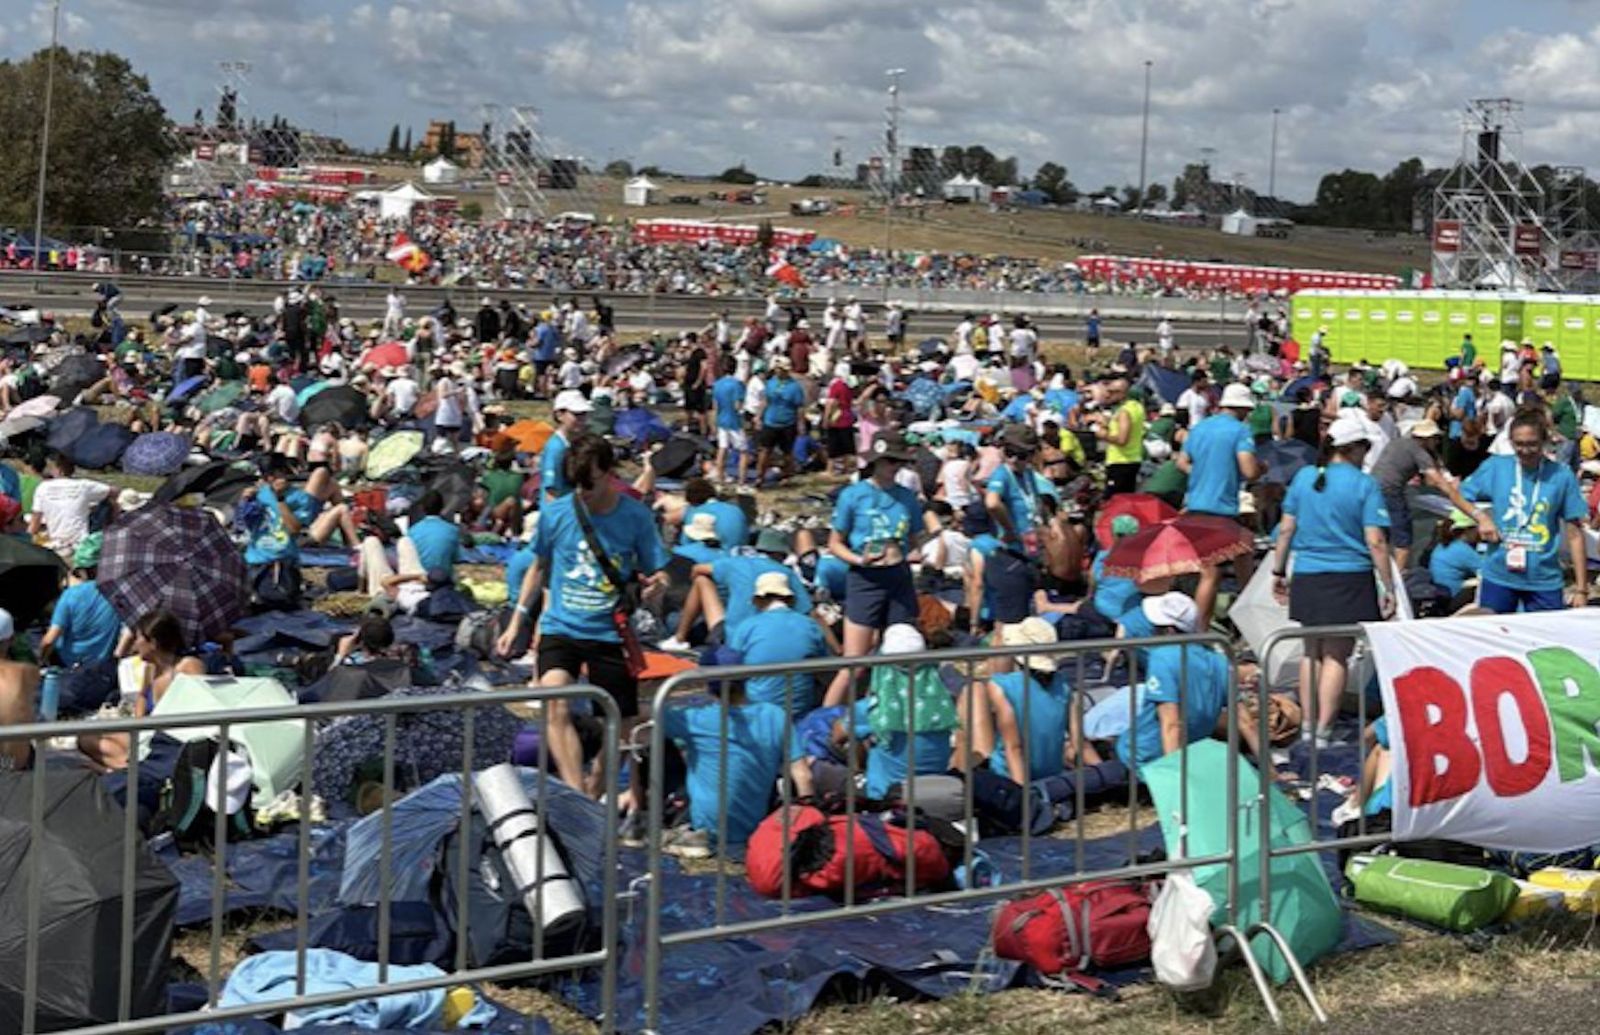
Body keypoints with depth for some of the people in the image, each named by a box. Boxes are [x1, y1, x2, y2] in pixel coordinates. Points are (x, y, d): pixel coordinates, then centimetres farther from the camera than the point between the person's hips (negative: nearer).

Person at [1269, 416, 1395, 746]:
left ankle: (1308, 727, 20)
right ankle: (1323, 732, 1)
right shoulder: (1364, 485, -7)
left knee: (1312, 652, 15)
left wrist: (1278, 571, 17)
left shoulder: (1303, 478, 5)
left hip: (1307, 579, 4)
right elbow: (1375, 542, -11)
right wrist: (1388, 587, -6)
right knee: (1336, 655, 1)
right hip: (1349, 579, -4)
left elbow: (1286, 529, 8)